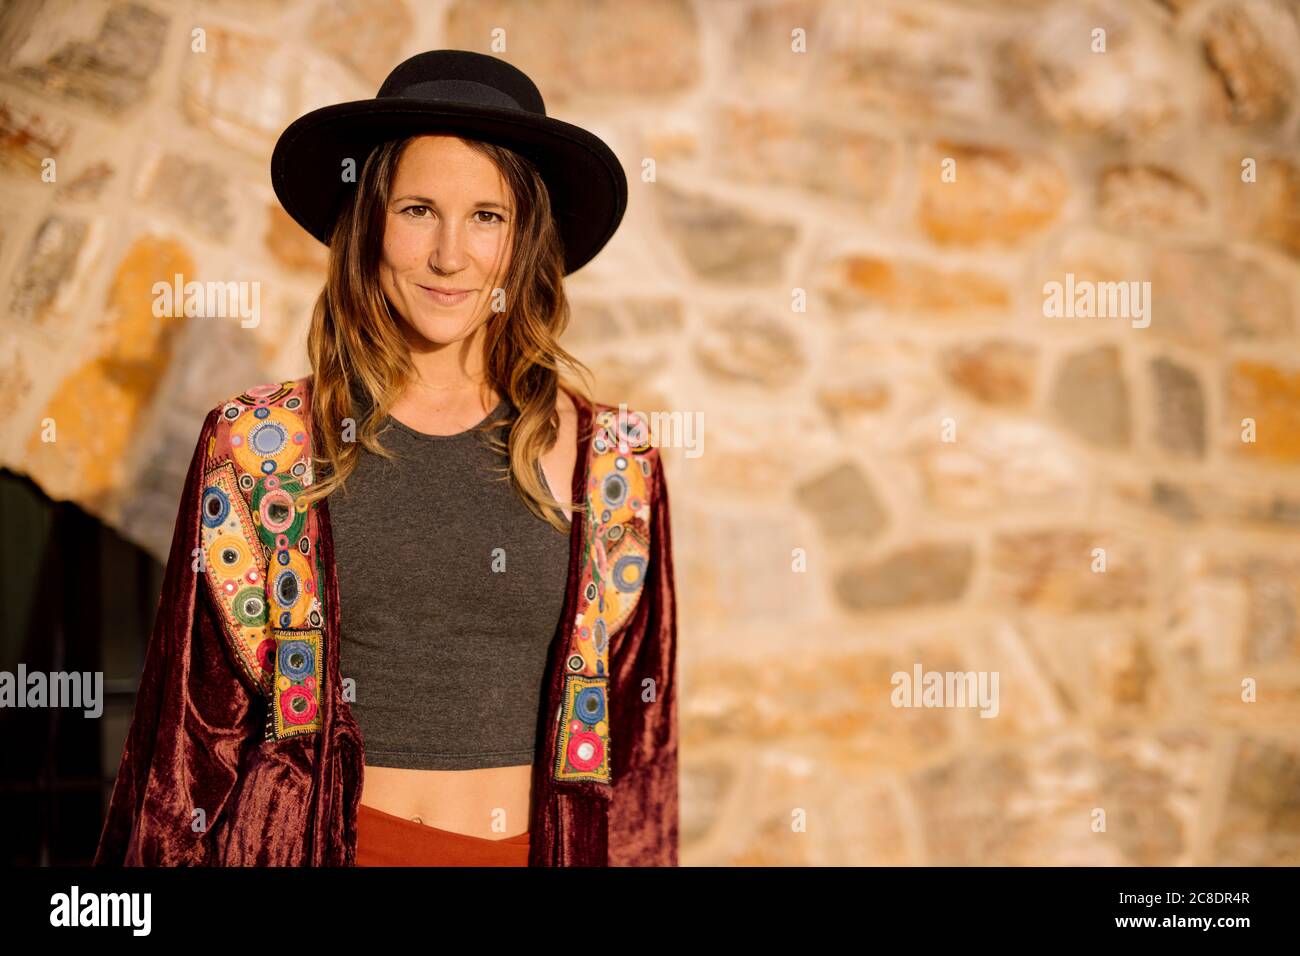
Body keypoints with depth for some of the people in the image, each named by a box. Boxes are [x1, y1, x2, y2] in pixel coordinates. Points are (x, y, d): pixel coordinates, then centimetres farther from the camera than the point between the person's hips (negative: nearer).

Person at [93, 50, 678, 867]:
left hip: (545, 844, 1)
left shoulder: (610, 461, 0)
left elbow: (637, 740, 4)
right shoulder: (260, 446, -2)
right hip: (329, 842, -1)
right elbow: (197, 726, 1)